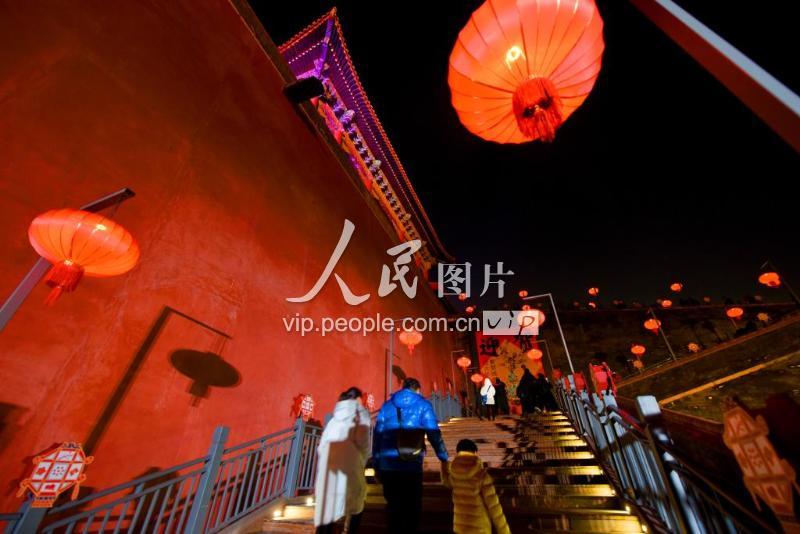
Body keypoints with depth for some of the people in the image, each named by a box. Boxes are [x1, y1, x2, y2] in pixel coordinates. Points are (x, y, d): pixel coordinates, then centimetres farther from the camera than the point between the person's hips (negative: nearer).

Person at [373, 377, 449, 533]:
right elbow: (434, 433, -4)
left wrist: (376, 465, 13)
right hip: (412, 465, -3)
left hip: (387, 465, 3)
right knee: (412, 508, 17)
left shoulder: (387, 405, 7)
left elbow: (377, 436, 8)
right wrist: (444, 458, 6)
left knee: (393, 506, 21)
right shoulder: (422, 405, -1)